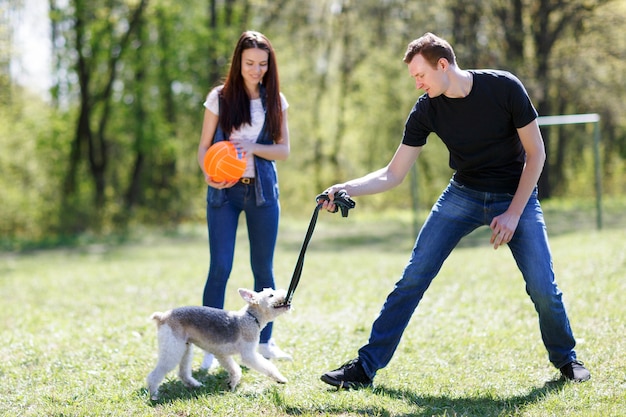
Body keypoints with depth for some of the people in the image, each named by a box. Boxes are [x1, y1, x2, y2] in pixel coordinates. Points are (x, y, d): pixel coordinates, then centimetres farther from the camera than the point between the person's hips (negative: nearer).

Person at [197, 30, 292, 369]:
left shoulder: (275, 100, 5)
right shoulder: (220, 97, 0)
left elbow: (284, 150, 3)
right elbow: (204, 147, 2)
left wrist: (253, 147, -15)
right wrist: (208, 173, -18)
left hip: (262, 189, 2)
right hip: (224, 190, -2)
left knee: (263, 267, 8)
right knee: (220, 268, -8)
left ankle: (265, 340, 20)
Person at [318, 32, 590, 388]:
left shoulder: (504, 88, -18)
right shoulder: (426, 111, -11)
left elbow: (536, 153, -11)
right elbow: (394, 174, -6)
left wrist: (513, 213, -15)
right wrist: (348, 189, -23)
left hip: (516, 196, -2)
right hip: (463, 195, 2)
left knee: (543, 288, -11)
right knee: (413, 278, -9)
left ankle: (566, 359, 17)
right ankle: (366, 366, -4)